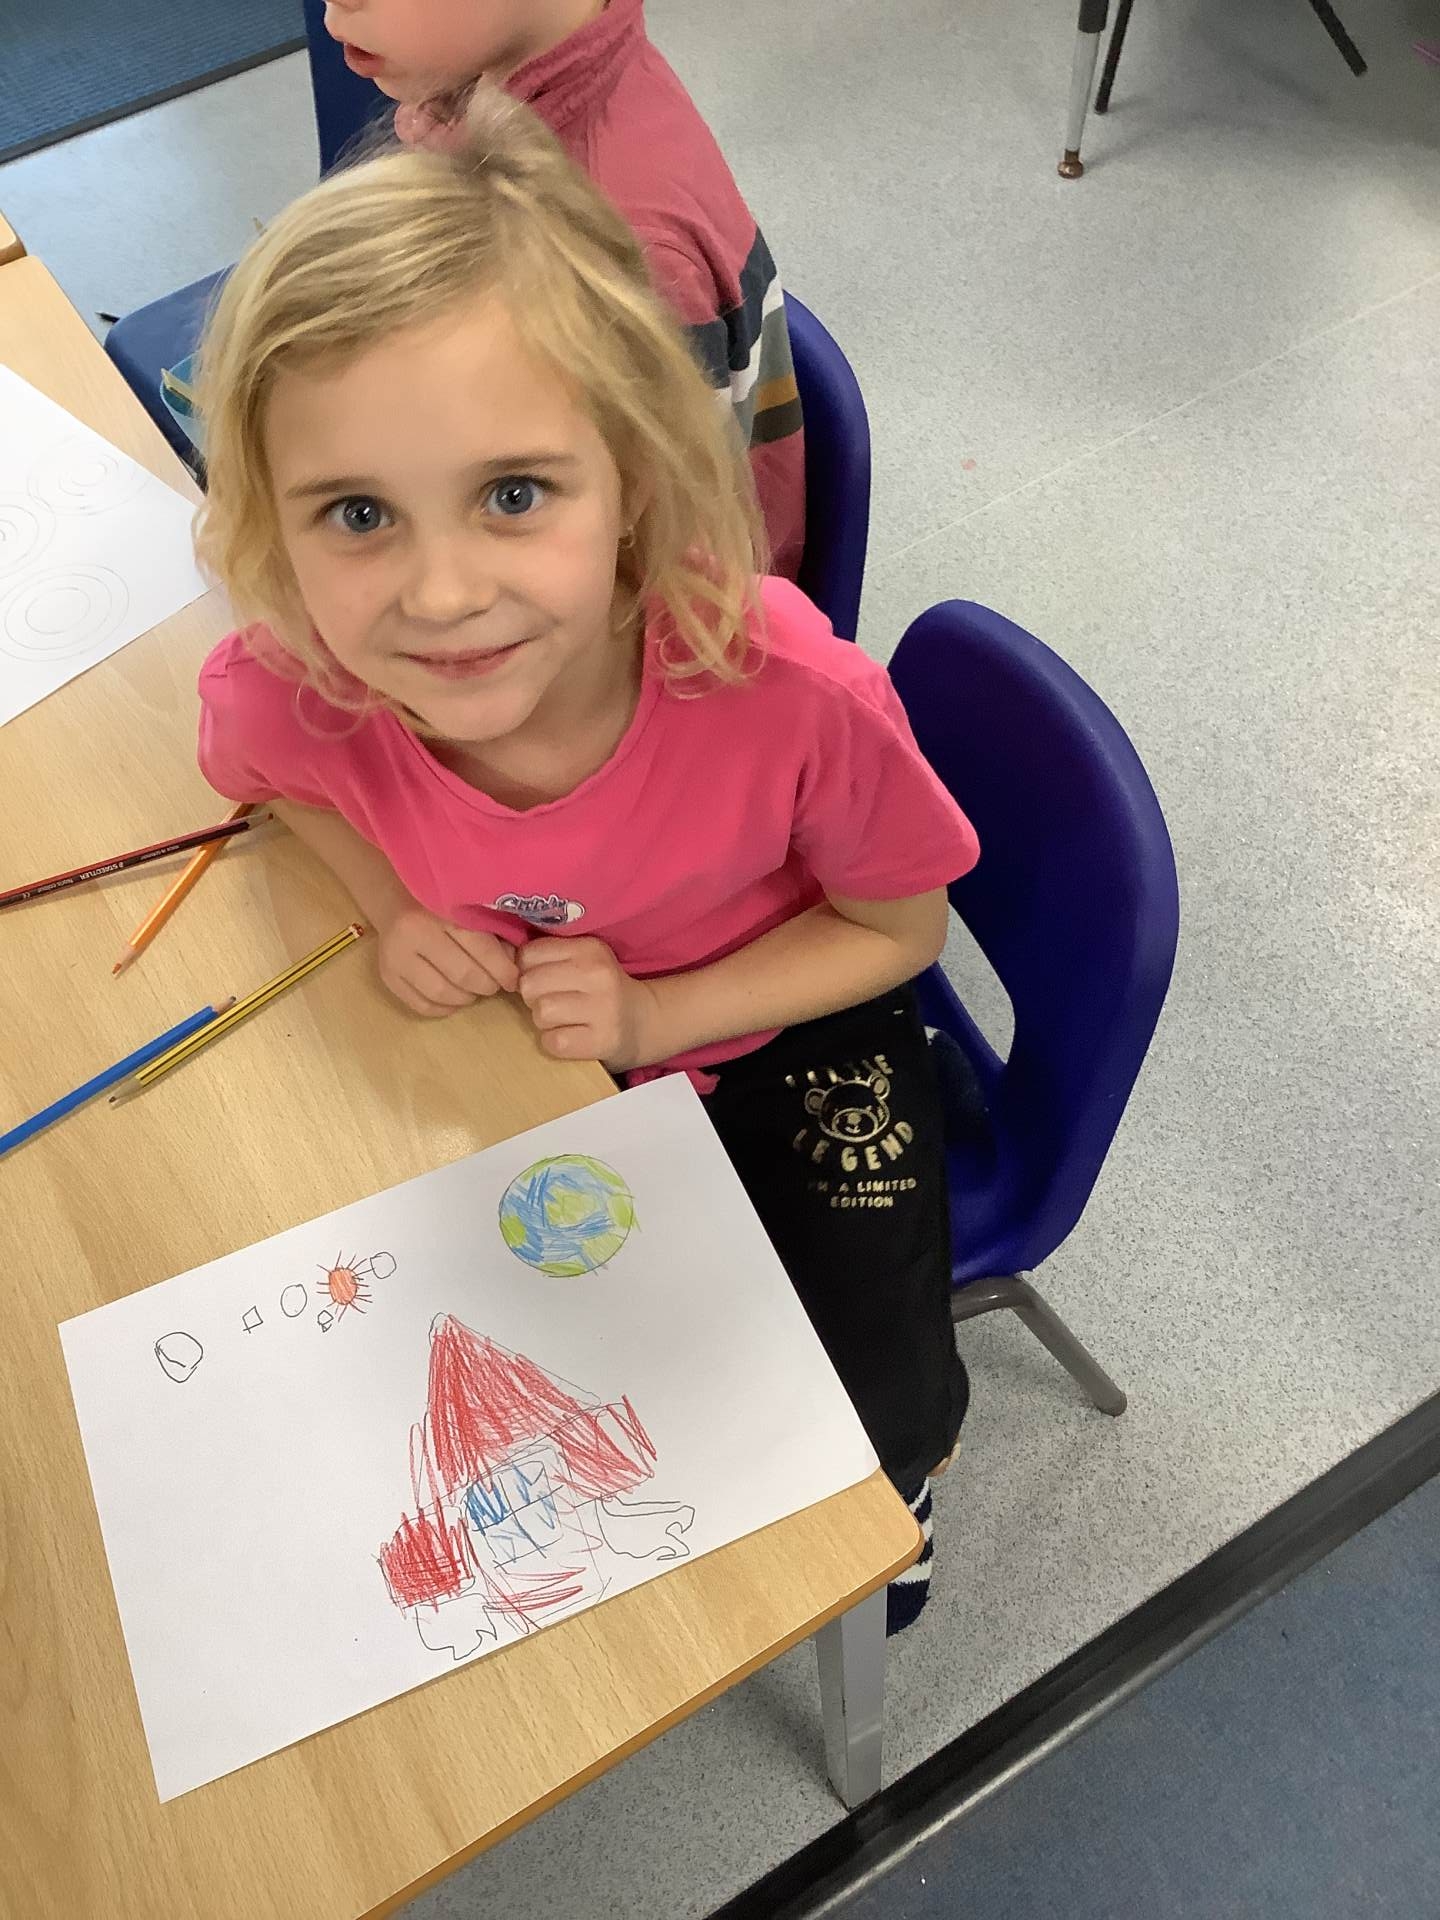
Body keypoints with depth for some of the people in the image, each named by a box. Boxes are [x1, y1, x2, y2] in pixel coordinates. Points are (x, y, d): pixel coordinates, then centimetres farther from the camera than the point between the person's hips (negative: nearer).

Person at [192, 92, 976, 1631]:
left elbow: (896, 927, -16)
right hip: (528, 1037, 3)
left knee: (874, 1418, -3)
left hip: (783, 1030, -2)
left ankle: (896, 1477, 39)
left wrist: (656, 1016, -27)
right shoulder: (286, 687, -30)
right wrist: (390, 909, -21)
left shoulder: (793, 693, -37)